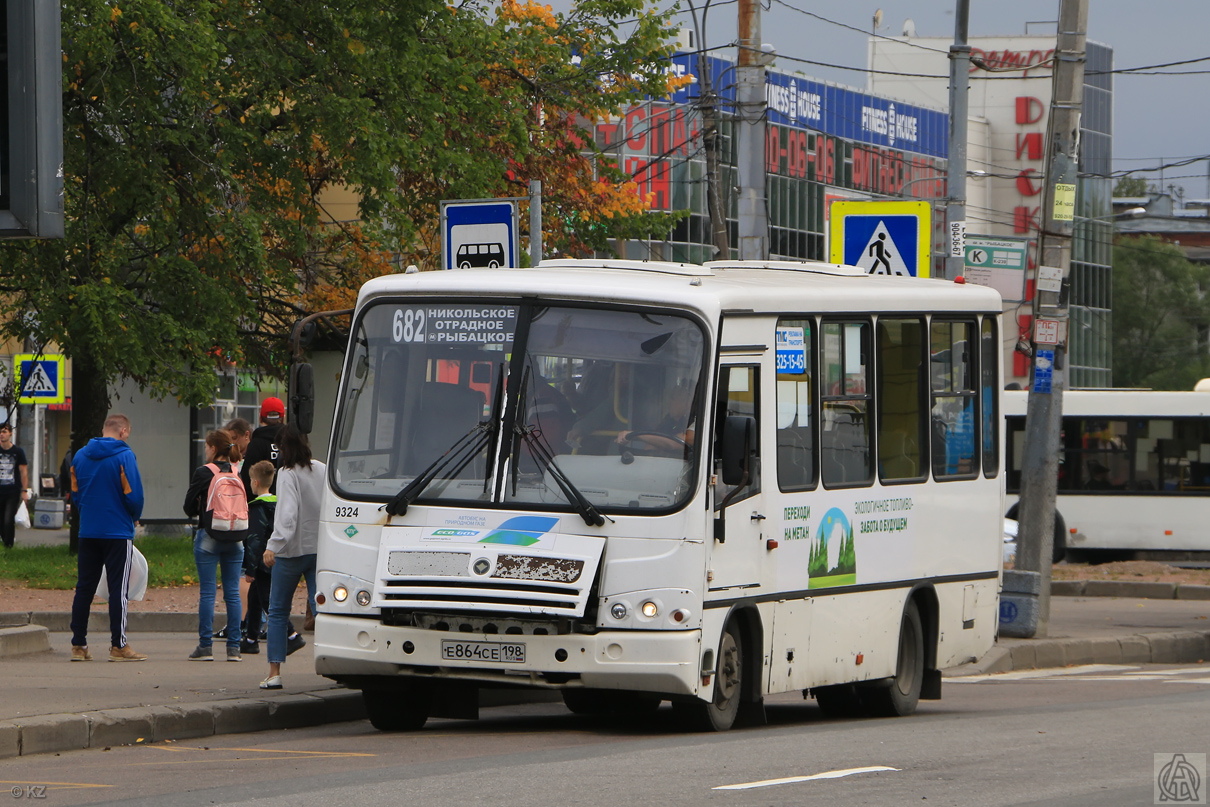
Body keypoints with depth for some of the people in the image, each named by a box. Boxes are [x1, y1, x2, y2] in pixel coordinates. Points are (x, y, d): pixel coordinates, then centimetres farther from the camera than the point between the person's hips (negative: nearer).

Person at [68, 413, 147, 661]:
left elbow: (75, 493, 12)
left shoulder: (80, 456, 7)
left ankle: (78, 645, 10)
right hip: (118, 533, -5)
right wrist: (135, 517, 6)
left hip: (88, 532, 5)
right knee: (118, 589, -1)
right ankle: (118, 646, -2)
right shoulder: (124, 456, -12)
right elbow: (134, 495, -12)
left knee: (84, 588, 9)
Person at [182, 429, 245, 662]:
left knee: (207, 592, 0)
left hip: (208, 537, -4)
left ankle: (205, 646, -2)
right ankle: (234, 647, 5)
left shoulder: (203, 473, -9)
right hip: (236, 538, 4)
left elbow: (189, 507, -4)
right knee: (232, 592, 6)